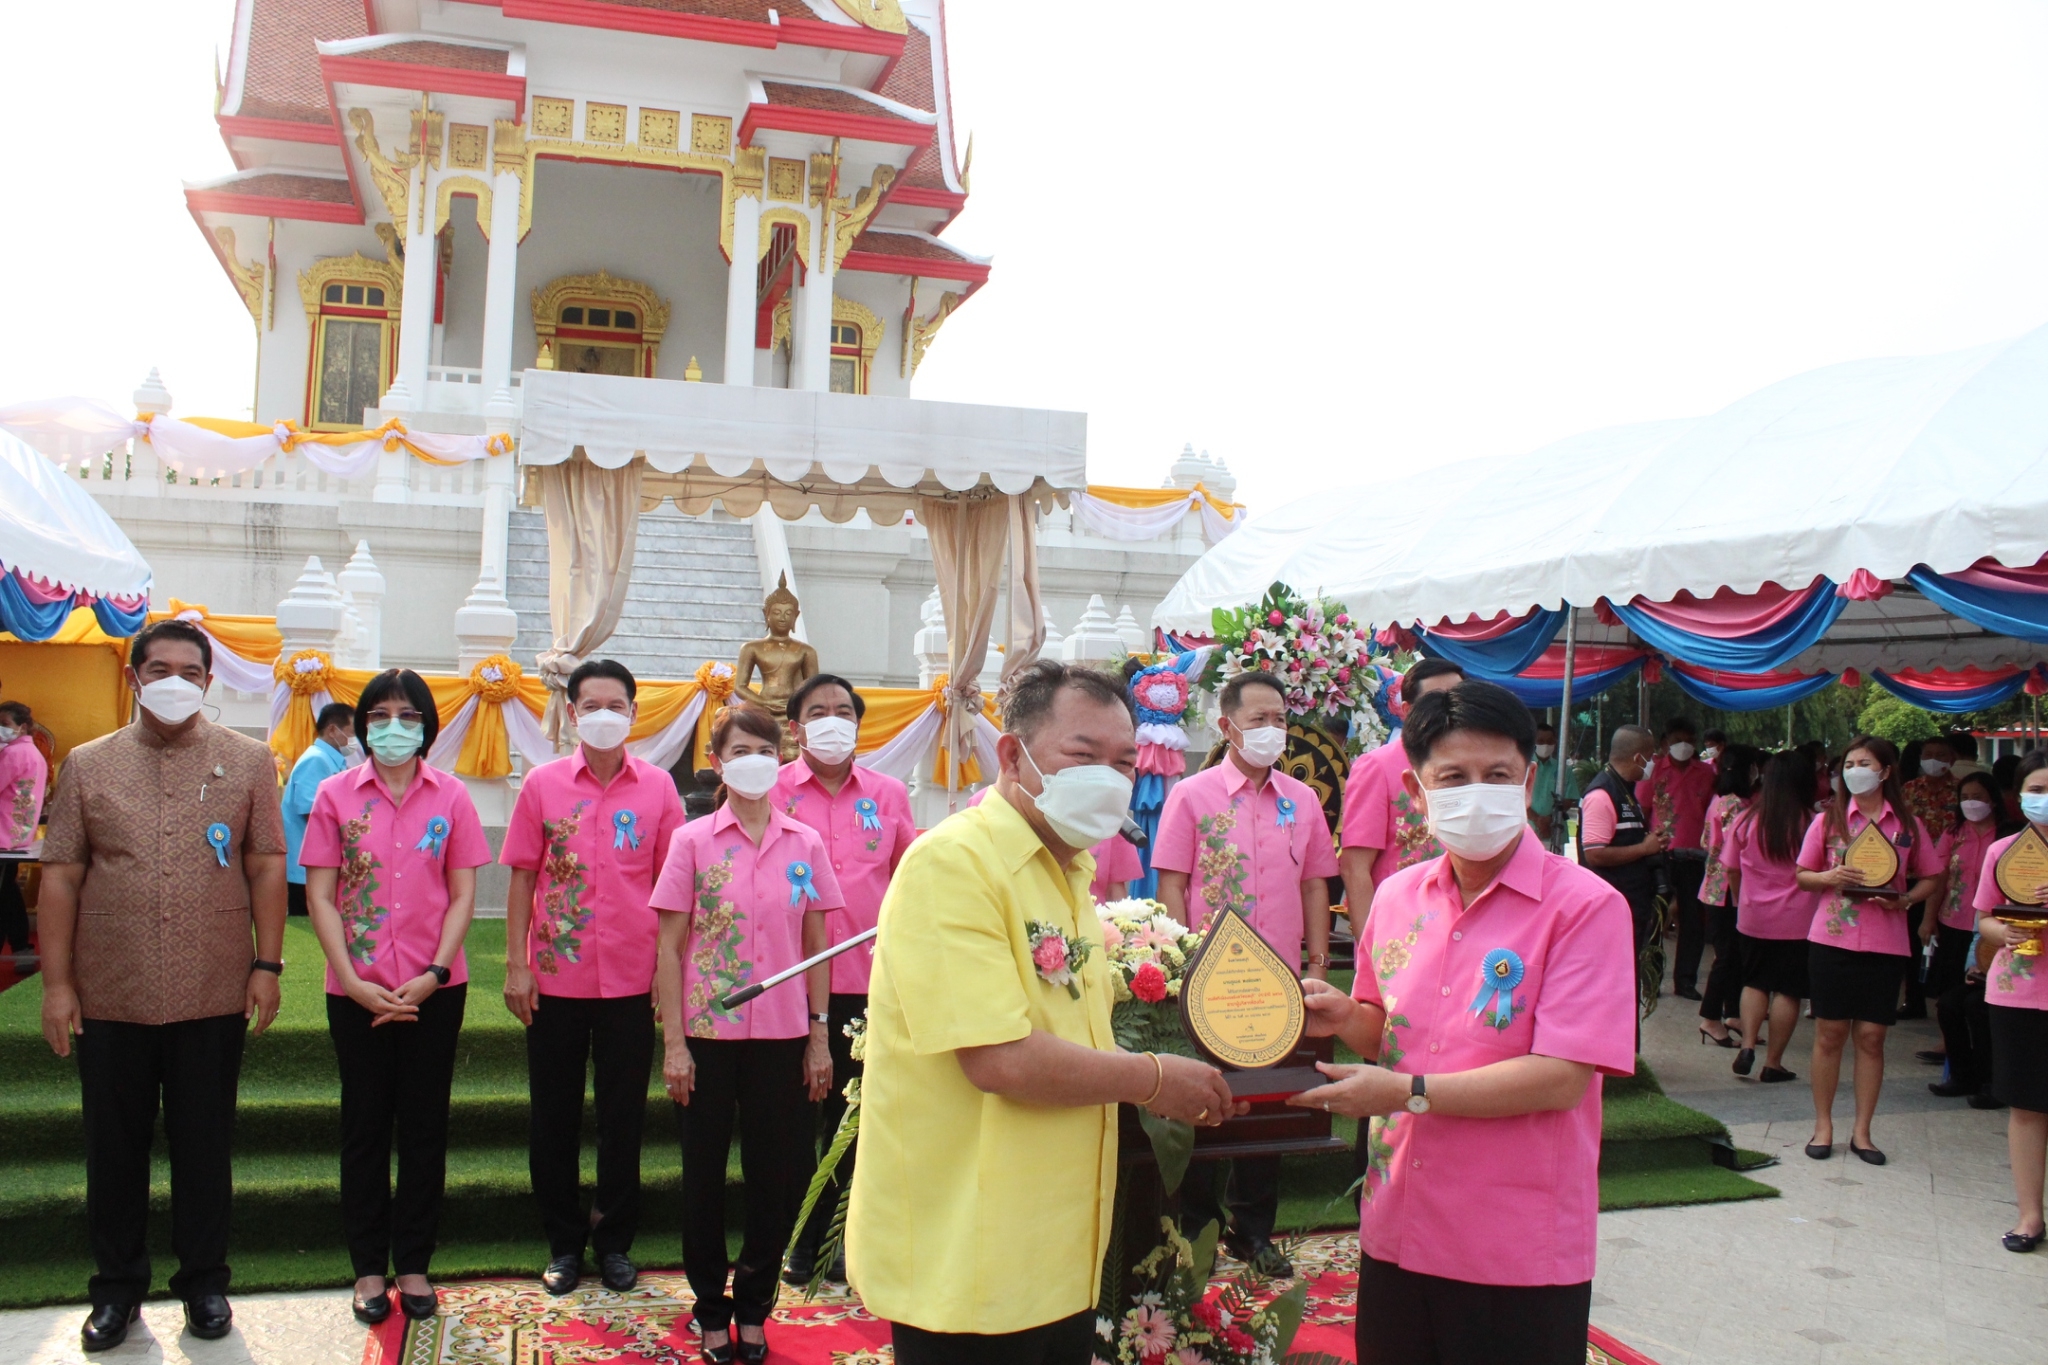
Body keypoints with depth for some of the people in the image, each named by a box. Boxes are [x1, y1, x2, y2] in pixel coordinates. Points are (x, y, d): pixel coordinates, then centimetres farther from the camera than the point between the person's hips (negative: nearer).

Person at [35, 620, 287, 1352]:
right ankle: (118, 1286, 29)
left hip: (214, 996, -1)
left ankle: (203, 1281, 26)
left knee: (205, 1145, 10)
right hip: (109, 997, 1)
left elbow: (266, 867, 1)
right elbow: (61, 877, 2)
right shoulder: (89, 765, 3)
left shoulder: (248, 761, 2)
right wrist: (57, 982, -2)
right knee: (115, 1146, 12)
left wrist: (267, 964, -4)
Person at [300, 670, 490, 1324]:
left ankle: (413, 1263, 21)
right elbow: (320, 896, -1)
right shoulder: (336, 793, 0)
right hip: (357, 990, 0)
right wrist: (352, 980, -10)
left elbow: (463, 895, 1)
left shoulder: (450, 796, 1)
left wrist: (433, 974, -11)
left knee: (424, 1126, 8)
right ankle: (368, 1268, 21)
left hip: (435, 989, 0)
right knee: (365, 1125, 9)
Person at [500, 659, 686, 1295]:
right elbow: (523, 878, 2)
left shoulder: (658, 787, 0)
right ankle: (564, 1242, 26)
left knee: (624, 1115, 10)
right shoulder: (543, 784, 0)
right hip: (555, 979, 0)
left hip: (632, 980, 0)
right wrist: (516, 964, -3)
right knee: (554, 1116, 10)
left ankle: (615, 1241, 26)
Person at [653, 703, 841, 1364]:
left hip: (782, 1035, 1)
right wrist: (673, 1043, -7)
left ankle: (753, 1304, 26)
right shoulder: (693, 841, -2)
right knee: (705, 1174, 9)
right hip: (707, 1034, -1)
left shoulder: (805, 844, 3)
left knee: (780, 1173, 7)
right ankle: (711, 1310, 26)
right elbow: (669, 947, -2)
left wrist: (819, 1037, 3)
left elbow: (816, 946, 7)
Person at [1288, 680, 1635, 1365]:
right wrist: (1346, 1016, -4)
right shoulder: (1398, 897, 4)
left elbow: (1561, 1077, -19)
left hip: (1519, 1255, -5)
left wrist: (1408, 1092, -19)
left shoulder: (1585, 906, -13)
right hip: (1397, 1232, 5)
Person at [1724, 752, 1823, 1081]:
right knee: (1787, 990, 7)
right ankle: (1773, 1063, 11)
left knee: (1754, 983, 18)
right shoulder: (1812, 824, -14)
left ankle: (1747, 1045, 3)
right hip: (1798, 921, -2)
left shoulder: (1745, 821, -6)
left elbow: (1731, 869, 3)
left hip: (1753, 919, 2)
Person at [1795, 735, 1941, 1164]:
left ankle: (1861, 1131, 15)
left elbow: (1928, 879, 10)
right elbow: (1802, 876, 7)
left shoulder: (1908, 825, 4)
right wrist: (1829, 877, -14)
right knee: (1830, 1032, 4)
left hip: (1885, 942, 0)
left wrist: (1905, 899, -9)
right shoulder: (1828, 820, 3)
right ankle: (1823, 1126, 15)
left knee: (1871, 1036, 3)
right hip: (1833, 936, 0)